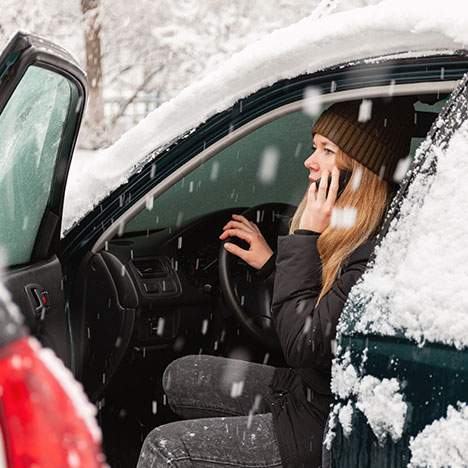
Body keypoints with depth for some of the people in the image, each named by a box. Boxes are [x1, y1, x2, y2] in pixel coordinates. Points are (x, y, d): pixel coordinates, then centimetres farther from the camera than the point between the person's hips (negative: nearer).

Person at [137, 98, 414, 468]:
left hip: (330, 423, -10)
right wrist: (271, 262, 9)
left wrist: (305, 240, -24)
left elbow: (303, 348, -28)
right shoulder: (347, 234, 3)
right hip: (309, 386, 10)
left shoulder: (376, 254, -27)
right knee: (180, 377, 16)